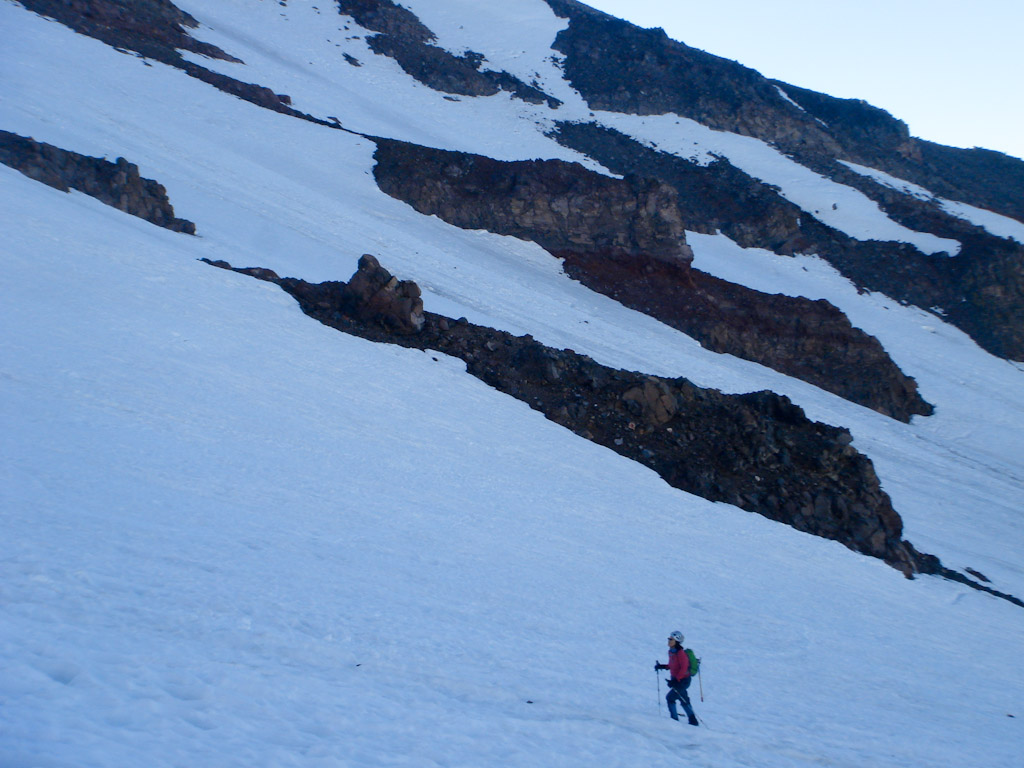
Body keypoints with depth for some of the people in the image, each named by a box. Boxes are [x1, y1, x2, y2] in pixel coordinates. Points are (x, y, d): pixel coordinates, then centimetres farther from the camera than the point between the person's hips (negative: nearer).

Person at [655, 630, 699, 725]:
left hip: (683, 680, -9)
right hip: (676, 679, 9)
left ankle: (675, 719, 4)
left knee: (670, 698, -7)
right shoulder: (671, 652, 4)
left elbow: (683, 668, -26)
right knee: (684, 700, 17)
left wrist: (675, 680, -31)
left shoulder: (680, 653, -22)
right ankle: (693, 721, 27)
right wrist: (662, 666, 4)